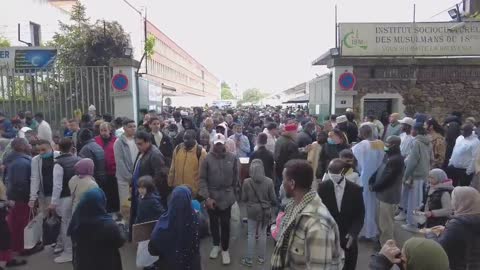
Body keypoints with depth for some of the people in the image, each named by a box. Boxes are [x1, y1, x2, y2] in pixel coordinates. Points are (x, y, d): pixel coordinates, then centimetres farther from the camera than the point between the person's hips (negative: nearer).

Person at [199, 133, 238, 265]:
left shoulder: (232, 158, -6)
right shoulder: (207, 159, -10)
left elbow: (235, 177, 4)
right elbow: (202, 179, -8)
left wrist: (233, 192, 9)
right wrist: (207, 197, -14)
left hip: (226, 196, 0)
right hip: (211, 196, 0)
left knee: (225, 224, 7)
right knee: (213, 222, 16)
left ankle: (225, 249, 24)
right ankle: (216, 245, 37)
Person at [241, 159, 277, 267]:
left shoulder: (246, 182, -14)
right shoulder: (269, 181, -13)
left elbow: (243, 198, -5)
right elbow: (273, 198, -6)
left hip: (252, 211, -1)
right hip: (265, 211, 1)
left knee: (251, 234, 12)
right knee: (262, 234, 15)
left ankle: (249, 259, 20)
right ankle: (261, 258, 28)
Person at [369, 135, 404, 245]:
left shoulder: (397, 159, -20)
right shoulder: (388, 155, 10)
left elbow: (387, 178, -21)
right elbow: (380, 170, 16)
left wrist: (374, 187, -10)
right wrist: (371, 181, 2)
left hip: (389, 196, -9)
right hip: (383, 193, 9)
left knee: (385, 224, 3)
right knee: (381, 222, 22)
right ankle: (382, 242, 38)